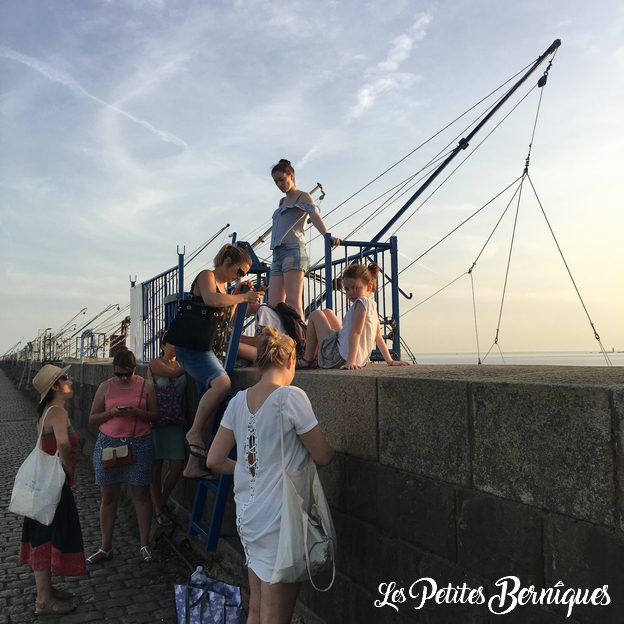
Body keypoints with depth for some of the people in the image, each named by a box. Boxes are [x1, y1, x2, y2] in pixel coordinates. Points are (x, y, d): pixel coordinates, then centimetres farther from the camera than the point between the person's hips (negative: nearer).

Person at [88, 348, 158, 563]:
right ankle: (106, 547, 21)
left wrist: (136, 412, -18)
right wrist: (112, 412, -14)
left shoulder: (146, 386, 0)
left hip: (139, 444, -1)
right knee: (108, 497, 8)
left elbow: (155, 415, 1)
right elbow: (92, 418, 5)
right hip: (108, 444, 2)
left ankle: (144, 544, 18)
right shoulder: (105, 387, 3)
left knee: (141, 494, 5)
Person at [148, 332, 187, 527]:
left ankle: (163, 501, 27)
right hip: (157, 421, -4)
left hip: (176, 422, 4)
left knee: (177, 466, 2)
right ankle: (158, 509, 22)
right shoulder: (155, 364, -5)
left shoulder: (182, 364, 7)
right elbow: (174, 373, -22)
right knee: (156, 466, 5)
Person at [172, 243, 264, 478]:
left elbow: (226, 319, 26)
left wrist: (238, 295, 15)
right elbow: (211, 299, -24)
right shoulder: (206, 275, -3)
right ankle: (195, 432, -18)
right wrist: (243, 297, -17)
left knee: (210, 405, 3)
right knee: (222, 382, -33)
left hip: (207, 348, 10)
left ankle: (194, 465, 8)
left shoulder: (223, 285, 23)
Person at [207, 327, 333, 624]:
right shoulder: (291, 397, -17)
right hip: (280, 523, -6)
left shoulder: (239, 400, 0)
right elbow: (323, 456, -11)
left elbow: (215, 461, 3)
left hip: (247, 516, 6)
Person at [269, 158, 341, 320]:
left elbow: (315, 216, -11)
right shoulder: (282, 202, 29)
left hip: (293, 250, -7)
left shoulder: (303, 197, 7)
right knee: (273, 305, -3)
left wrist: (328, 236, -29)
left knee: (293, 302, -19)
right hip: (278, 254, 7)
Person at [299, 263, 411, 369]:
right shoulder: (372, 305, 12)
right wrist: (390, 361, 18)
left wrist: (350, 361, -30)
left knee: (316, 315, 10)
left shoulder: (361, 302, -15)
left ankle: (308, 359, 10)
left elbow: (356, 332, -24)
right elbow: (378, 335, 14)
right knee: (327, 313, 27)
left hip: (340, 358, -9)